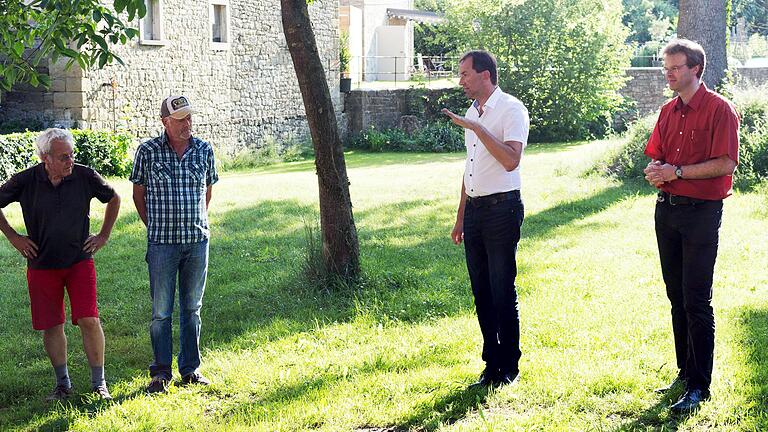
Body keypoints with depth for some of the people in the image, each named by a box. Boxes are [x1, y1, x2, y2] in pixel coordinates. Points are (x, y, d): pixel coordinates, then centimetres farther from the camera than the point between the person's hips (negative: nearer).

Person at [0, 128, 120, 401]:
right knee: (51, 326, 5)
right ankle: (63, 384, 20)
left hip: (79, 262, 0)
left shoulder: (85, 176, -6)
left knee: (89, 321, -8)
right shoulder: (25, 181, -9)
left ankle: (99, 383, 5)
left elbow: (113, 199, 12)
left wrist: (104, 236, 8)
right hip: (41, 264, 1)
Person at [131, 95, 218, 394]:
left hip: (198, 241, 3)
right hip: (162, 243, -3)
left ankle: (191, 369, 21)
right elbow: (138, 193, 6)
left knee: (192, 308, 11)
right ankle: (161, 373, 11)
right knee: (161, 311, 1)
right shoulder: (148, 151, -4)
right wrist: (154, 227, 5)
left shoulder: (204, 150, 4)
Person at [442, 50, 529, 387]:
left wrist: (477, 128, -24)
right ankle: (491, 363, 17)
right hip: (474, 209, 8)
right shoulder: (472, 113, 16)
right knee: (481, 292, 9)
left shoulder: (511, 109, -9)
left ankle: (509, 367, 6)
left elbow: (511, 160, -23)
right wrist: (460, 218, 21)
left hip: (502, 208, -8)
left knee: (503, 292, -4)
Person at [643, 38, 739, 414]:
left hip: (701, 211, -7)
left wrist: (677, 172, -16)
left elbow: (725, 163, -16)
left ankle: (699, 386, -3)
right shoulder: (668, 111, 14)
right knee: (677, 298, 13)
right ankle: (685, 373, 23)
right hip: (667, 209, 7)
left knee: (696, 301, -8)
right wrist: (655, 171, -2)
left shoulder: (719, 109, -9)